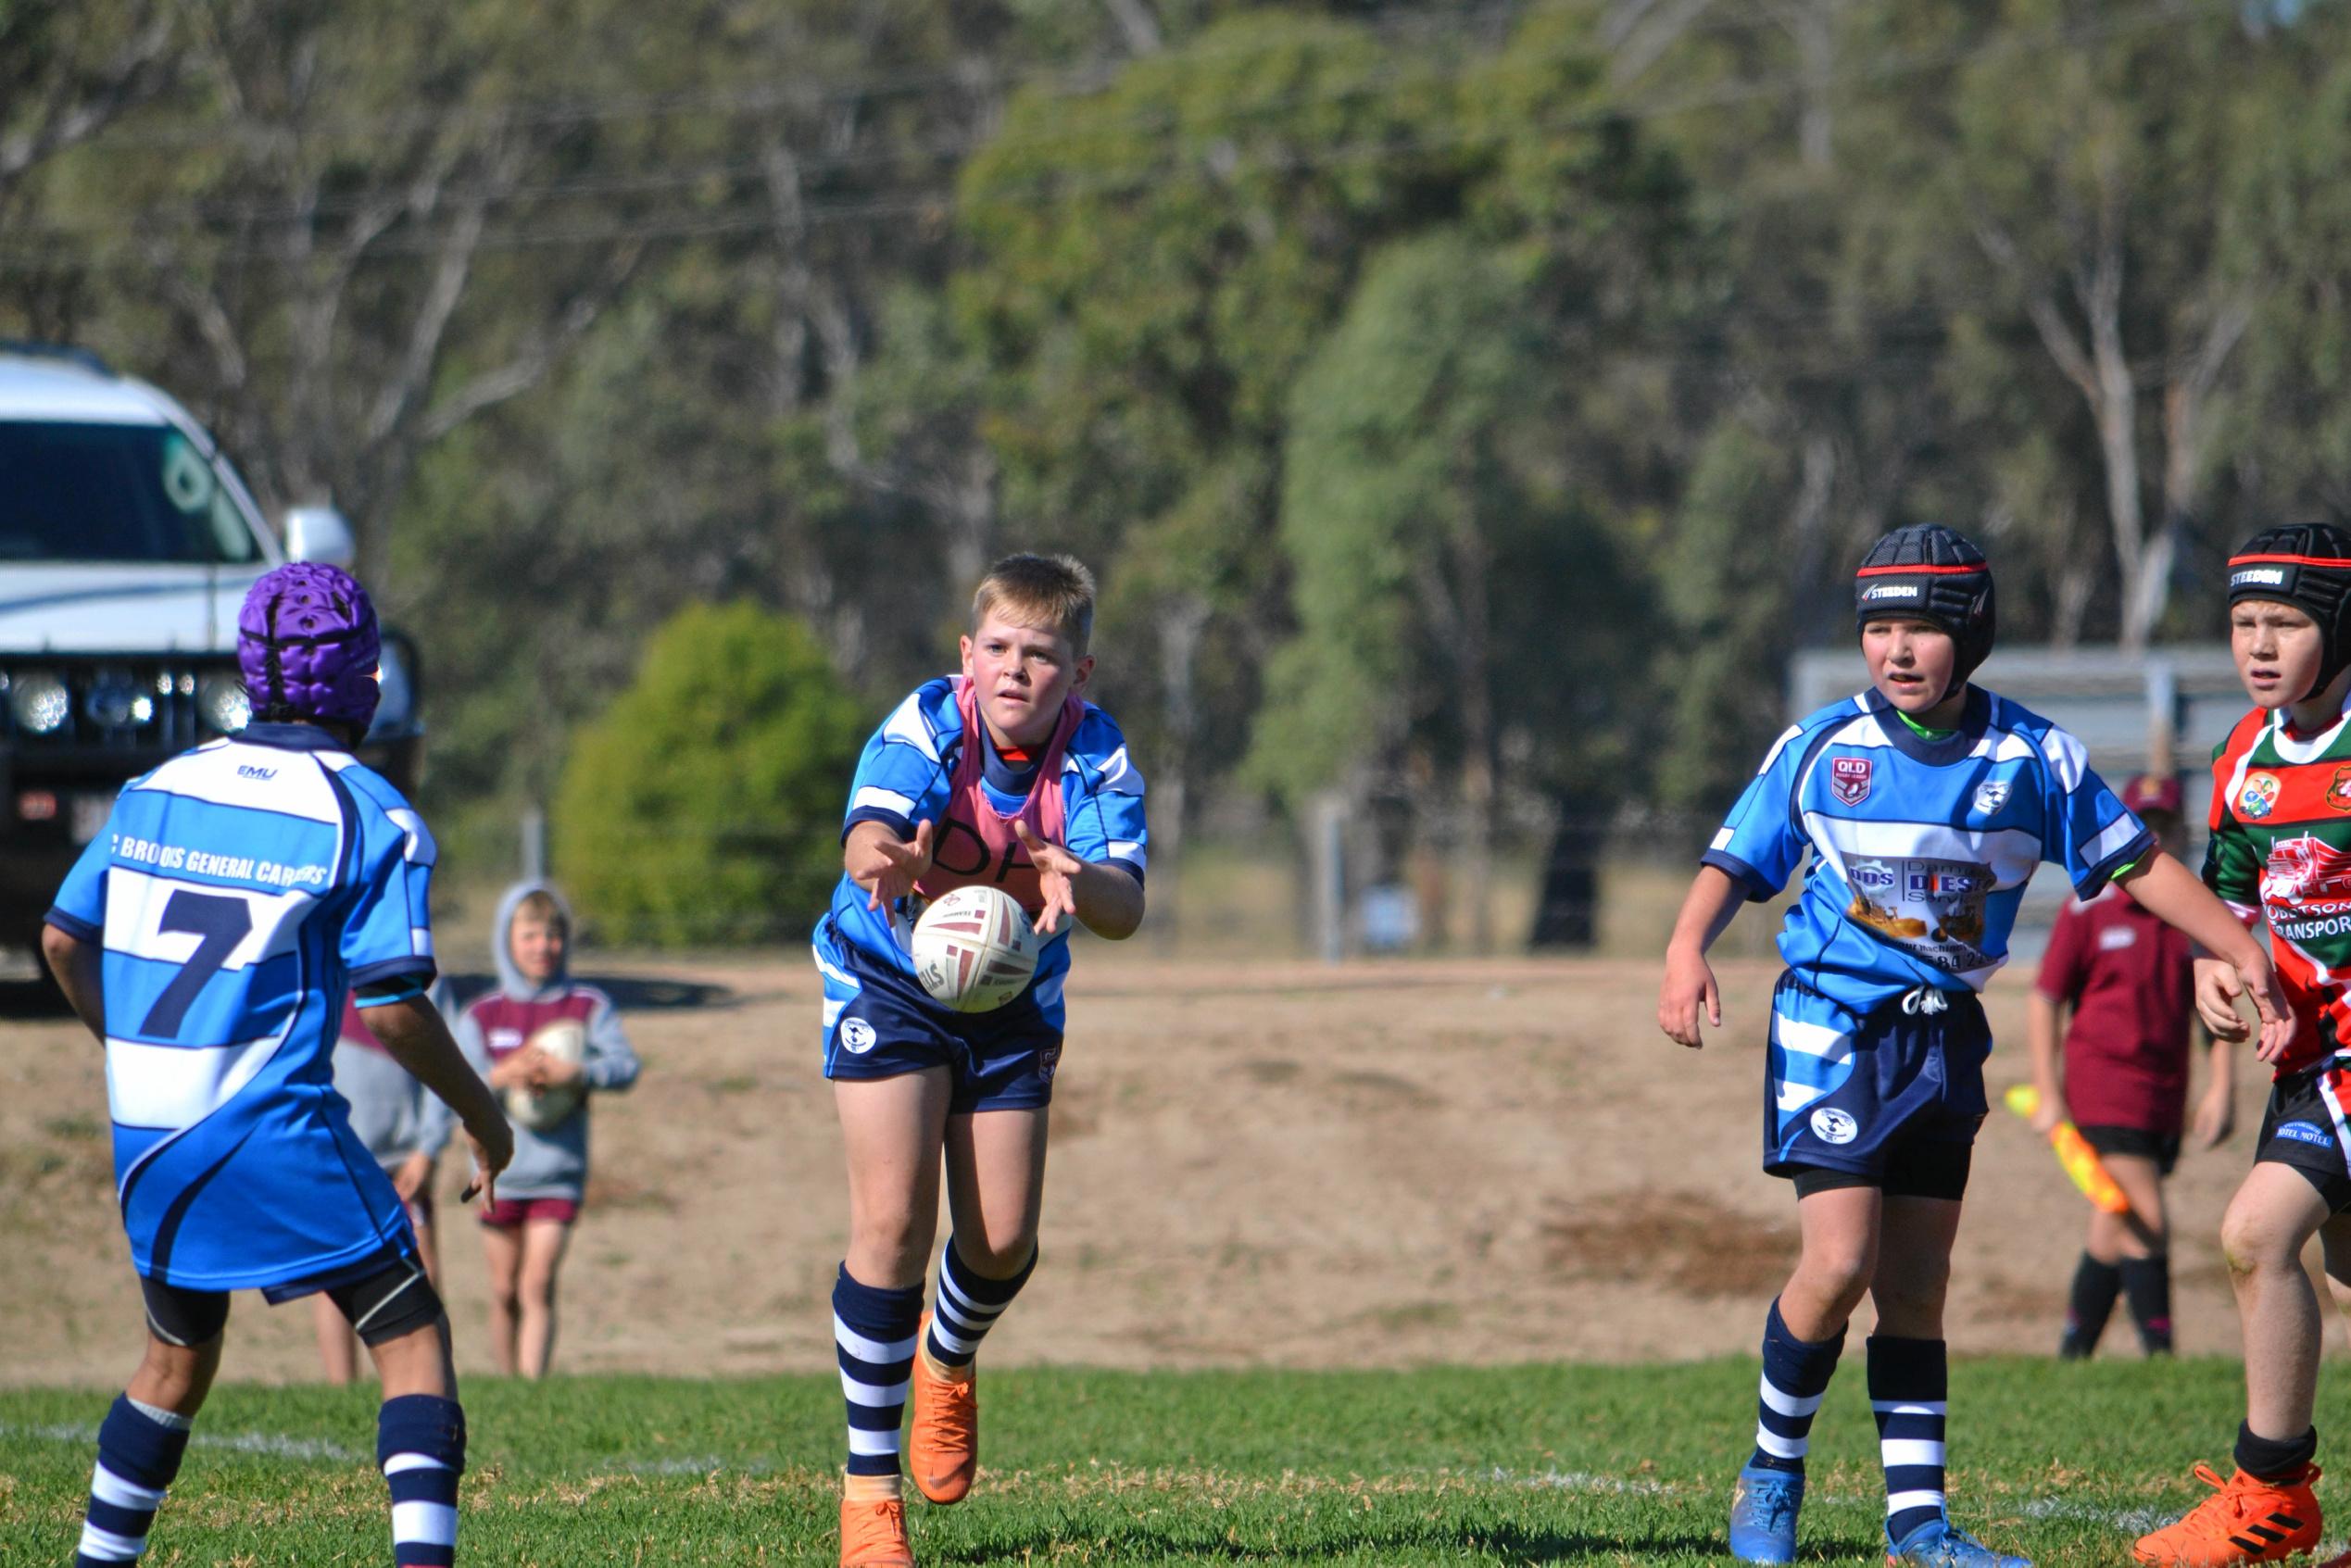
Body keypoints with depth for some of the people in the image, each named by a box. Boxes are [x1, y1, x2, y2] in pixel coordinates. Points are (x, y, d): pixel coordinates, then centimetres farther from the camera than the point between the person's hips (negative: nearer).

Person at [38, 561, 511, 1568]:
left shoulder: (159, 787, 8)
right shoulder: (371, 818, -7)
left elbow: (64, 939, 13)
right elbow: (391, 1010, -11)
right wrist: (479, 1111, 4)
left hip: (147, 1137, 6)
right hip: (273, 1135, -6)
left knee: (177, 1360, 22)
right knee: (412, 1339, 1)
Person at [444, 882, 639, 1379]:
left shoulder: (589, 1007, 3)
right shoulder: (482, 1016, 5)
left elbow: (625, 1066, -9)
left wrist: (574, 1074, -27)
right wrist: (504, 1075, -24)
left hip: (559, 1170, -2)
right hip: (499, 1170, 2)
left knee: (538, 1286, -12)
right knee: (505, 1291, 8)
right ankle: (507, 1385, 20)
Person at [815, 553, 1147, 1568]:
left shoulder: (1098, 758, -20)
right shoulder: (925, 729, -24)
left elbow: (1126, 907, -33)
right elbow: (864, 837, -43)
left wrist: (1077, 883, -57)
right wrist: (882, 859, -68)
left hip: (1015, 999, 3)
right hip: (888, 981, -3)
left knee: (1004, 1242, 0)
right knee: (894, 1219, -15)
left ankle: (947, 1358, 38)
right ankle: (869, 1485, -5)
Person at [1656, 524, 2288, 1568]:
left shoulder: (2033, 758, 0)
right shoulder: (1819, 749, -3)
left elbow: (2136, 864, 5)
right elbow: (1736, 866, 1)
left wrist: (2243, 953, -3)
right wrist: (1689, 951, -18)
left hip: (1946, 1038, 3)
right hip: (1831, 1029, -3)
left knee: (1916, 1287, 4)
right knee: (1841, 1263, -14)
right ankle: (1770, 1478, 5)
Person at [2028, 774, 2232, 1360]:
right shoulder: (2088, 911, -5)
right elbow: (2044, 1001, -2)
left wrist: (2220, 1088, 2)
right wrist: (2047, 1094, -7)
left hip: (2166, 1093, 5)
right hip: (2104, 1083, -5)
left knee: (2116, 1227, 13)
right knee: (2146, 1222, -14)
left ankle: (2073, 1353, 25)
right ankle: (2160, 1356, -13)